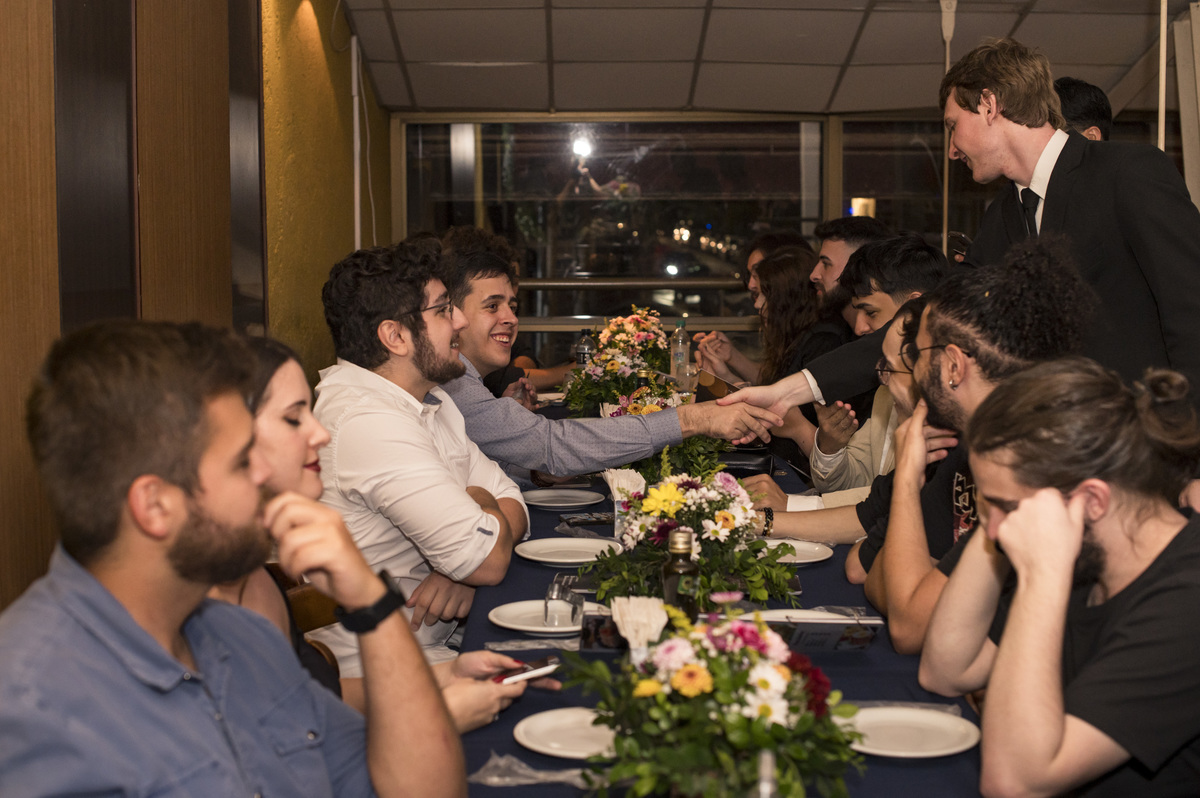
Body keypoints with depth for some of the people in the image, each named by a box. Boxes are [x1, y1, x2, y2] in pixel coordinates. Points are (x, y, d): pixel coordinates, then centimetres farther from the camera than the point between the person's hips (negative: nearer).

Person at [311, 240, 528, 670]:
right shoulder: (368, 421, -23)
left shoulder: (432, 402, 10)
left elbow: (510, 502, 8)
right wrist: (477, 500, -1)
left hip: (439, 642, 9)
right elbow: (490, 559, -24)